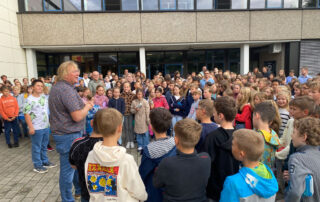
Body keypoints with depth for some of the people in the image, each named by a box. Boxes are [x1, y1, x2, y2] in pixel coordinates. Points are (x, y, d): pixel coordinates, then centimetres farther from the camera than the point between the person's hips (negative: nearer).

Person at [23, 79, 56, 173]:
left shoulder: (44, 97, 7)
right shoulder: (30, 99, -15)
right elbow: (26, 114, -17)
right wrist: (31, 127, -21)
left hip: (46, 126, 7)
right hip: (36, 128, -7)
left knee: (44, 146, 19)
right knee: (36, 147, 5)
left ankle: (45, 162, 33)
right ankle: (37, 166, 16)